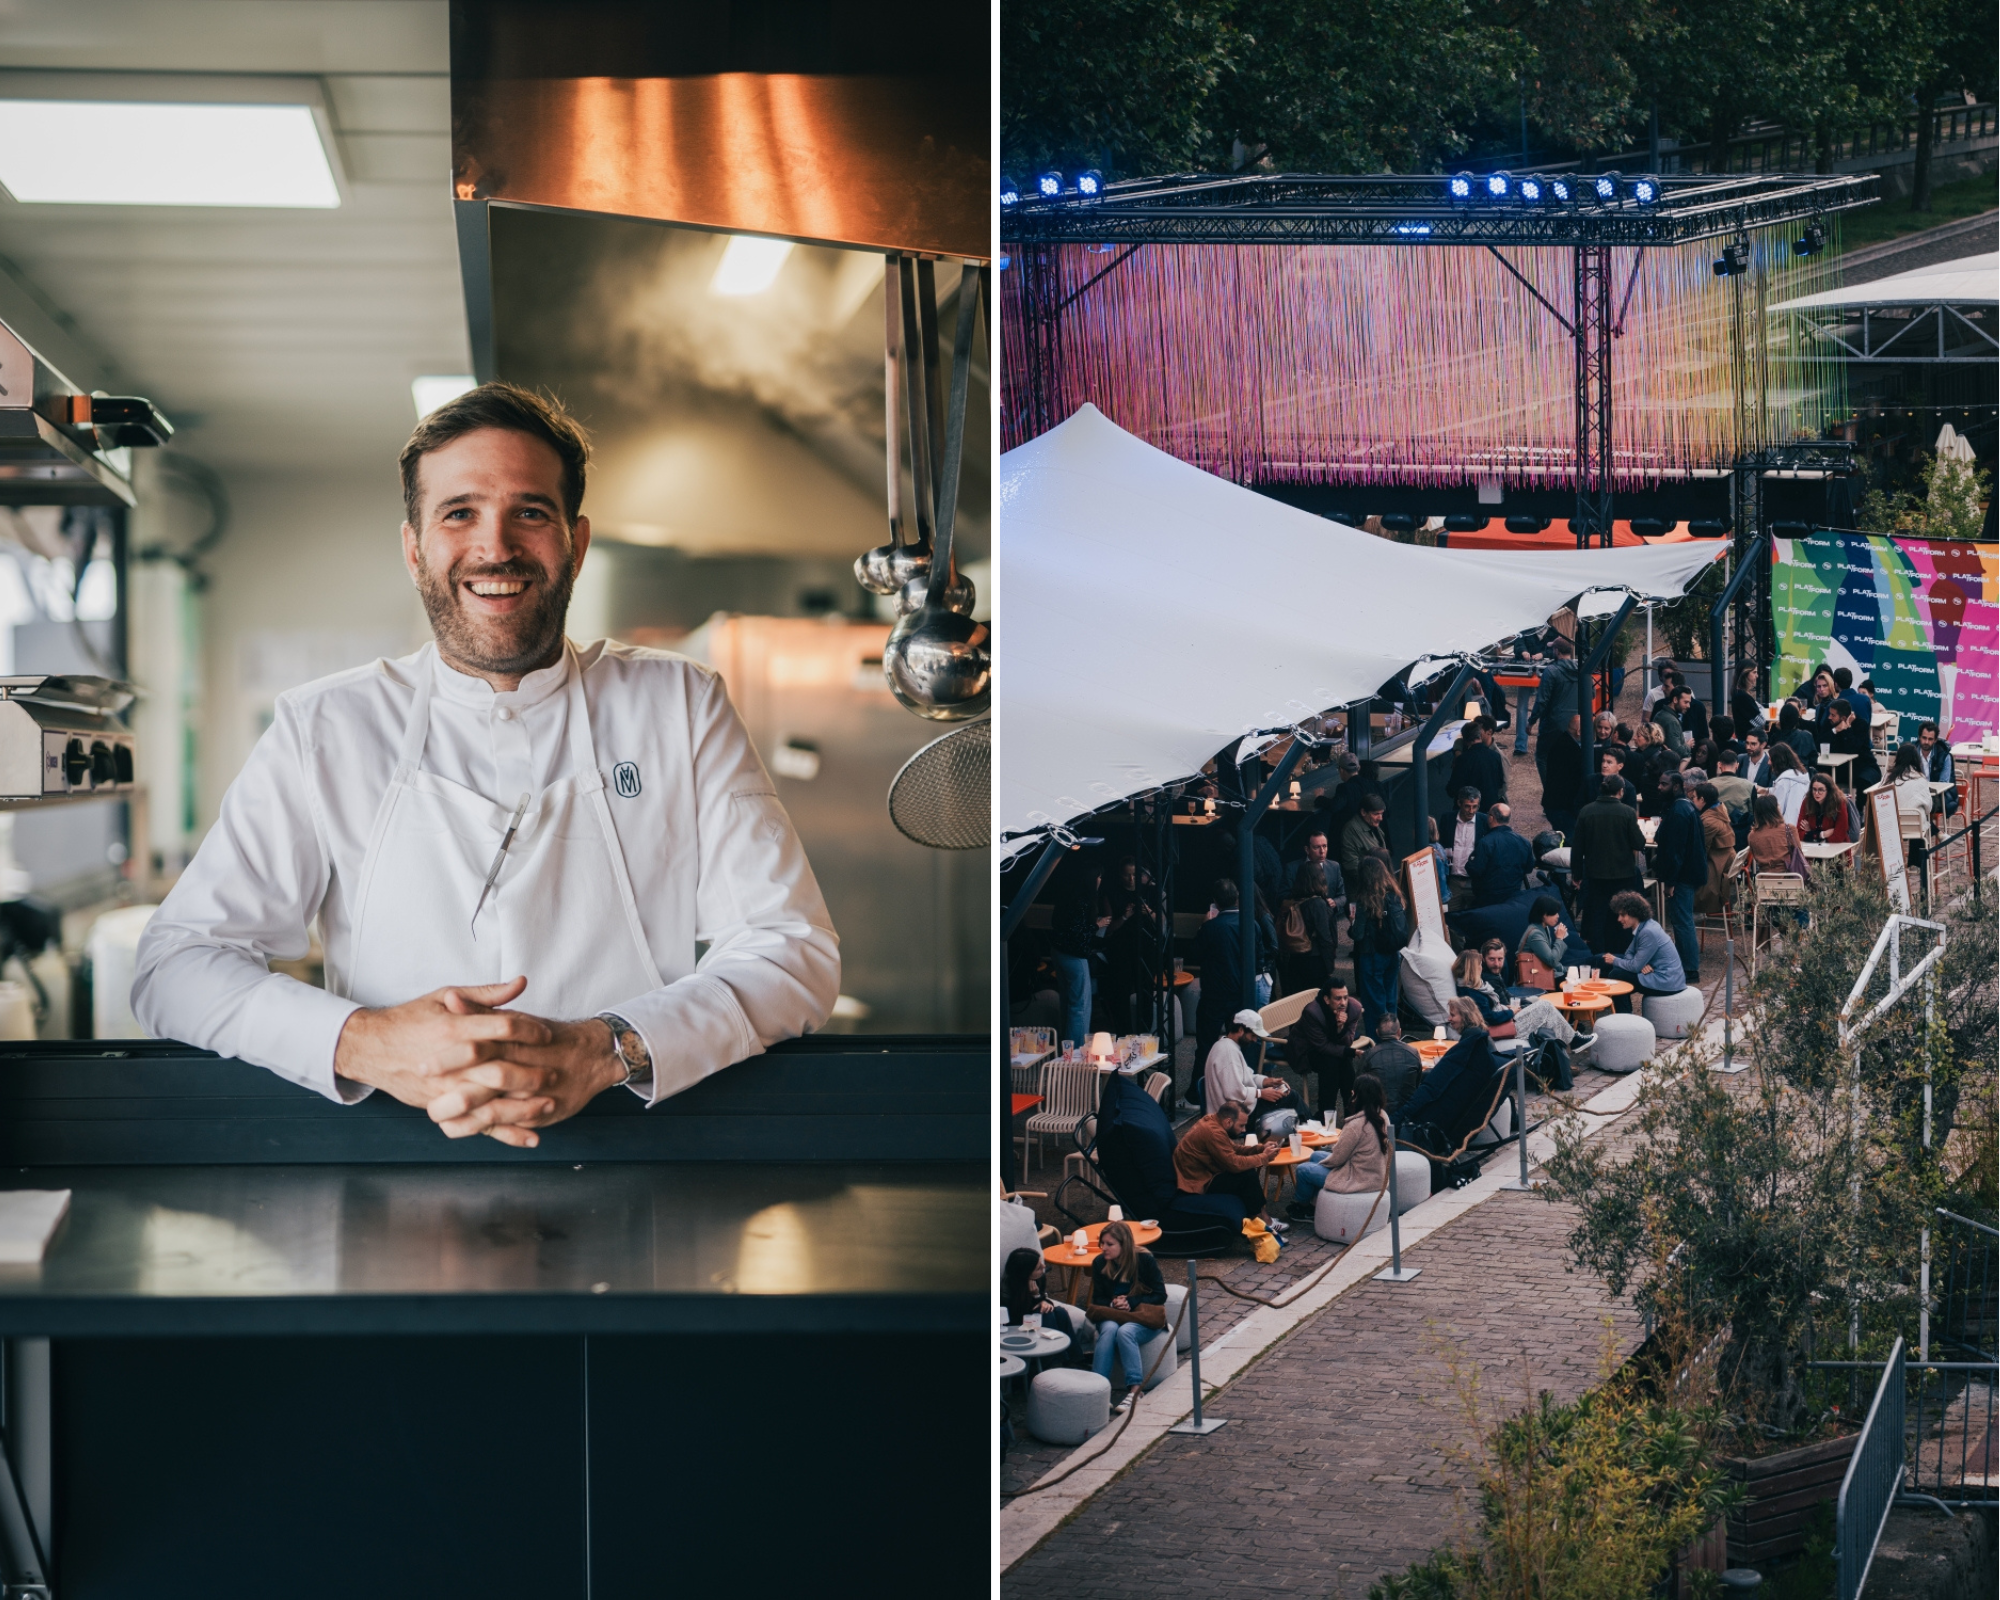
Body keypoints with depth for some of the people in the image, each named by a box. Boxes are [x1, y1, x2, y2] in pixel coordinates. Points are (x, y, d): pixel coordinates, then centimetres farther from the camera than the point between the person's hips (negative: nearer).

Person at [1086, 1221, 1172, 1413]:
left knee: (1125, 1332, -36)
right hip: (1112, 1315, 3)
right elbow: (1098, 1299, 6)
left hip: (1144, 1317, -3)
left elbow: (1160, 1295, -7)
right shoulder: (1099, 1263, -1)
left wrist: (1131, 1303, -18)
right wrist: (1112, 1304, -16)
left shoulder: (1144, 1260, -9)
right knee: (1109, 1330, -34)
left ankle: (1135, 1390, -39)